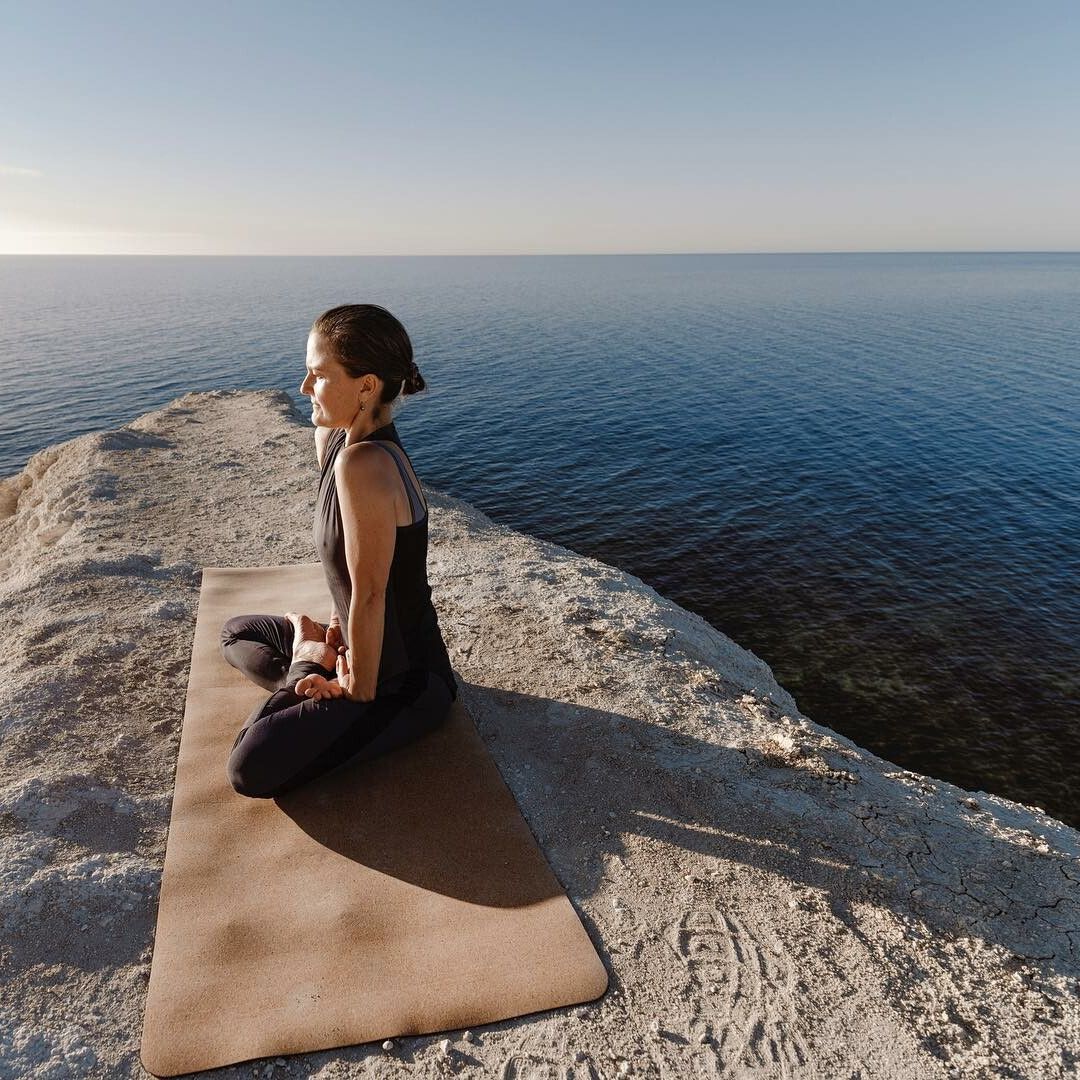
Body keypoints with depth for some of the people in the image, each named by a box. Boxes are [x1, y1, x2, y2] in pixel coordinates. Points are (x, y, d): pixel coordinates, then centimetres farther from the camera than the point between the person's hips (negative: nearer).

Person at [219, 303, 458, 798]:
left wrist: (358, 692, -18)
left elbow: (369, 597, -28)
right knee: (236, 632, 27)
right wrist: (337, 627, 7)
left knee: (250, 769, -21)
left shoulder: (363, 465, -33)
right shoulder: (332, 438, -3)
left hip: (404, 679, -9)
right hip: (365, 647, 10)